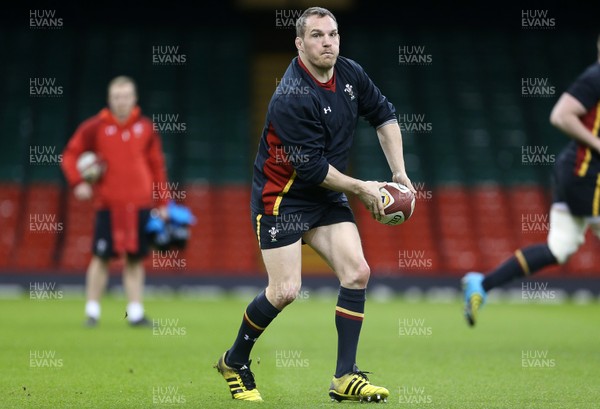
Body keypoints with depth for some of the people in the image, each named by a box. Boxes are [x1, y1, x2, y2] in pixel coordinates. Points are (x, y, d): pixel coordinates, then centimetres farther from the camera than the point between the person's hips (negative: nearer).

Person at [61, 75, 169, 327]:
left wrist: (161, 203, 10)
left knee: (135, 259, 4)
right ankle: (92, 311, 9)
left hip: (140, 204, 2)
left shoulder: (145, 127, 6)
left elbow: (157, 166, 11)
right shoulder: (95, 127, 0)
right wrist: (77, 183, -9)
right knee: (101, 257, -1)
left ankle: (135, 312, 9)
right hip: (108, 204, -2)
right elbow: (70, 154, 6)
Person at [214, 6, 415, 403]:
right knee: (285, 291, -11)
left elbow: (385, 115, 14)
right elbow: (312, 168, -24)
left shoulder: (351, 74, -2)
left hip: (327, 197, 7)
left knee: (357, 272, -7)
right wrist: (361, 189, -13)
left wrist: (399, 172, 6)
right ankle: (234, 362, 14)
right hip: (281, 198, -7)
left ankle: (346, 377, 0)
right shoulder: (292, 97, -25)